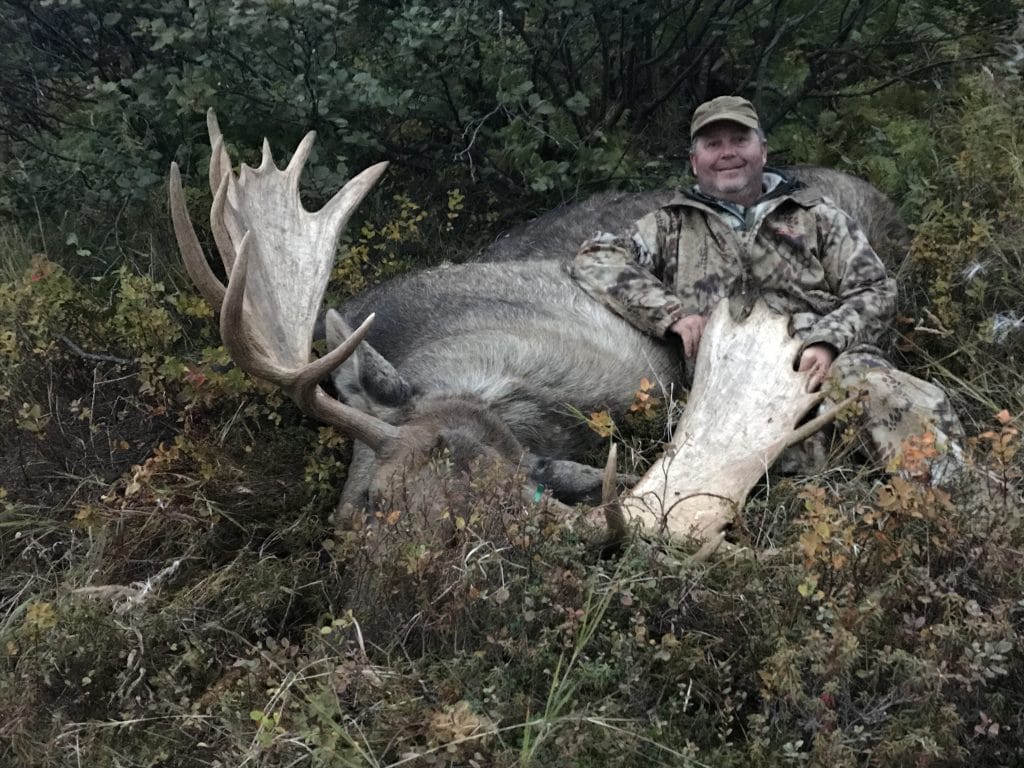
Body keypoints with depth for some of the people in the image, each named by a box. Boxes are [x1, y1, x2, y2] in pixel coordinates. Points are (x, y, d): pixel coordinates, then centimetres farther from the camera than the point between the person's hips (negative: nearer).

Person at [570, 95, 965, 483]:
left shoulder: (816, 216, 21)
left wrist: (828, 342, -8)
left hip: (826, 363, 1)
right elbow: (592, 260, 8)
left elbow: (874, 291, 14)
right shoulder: (673, 226, 21)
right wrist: (671, 313, -7)